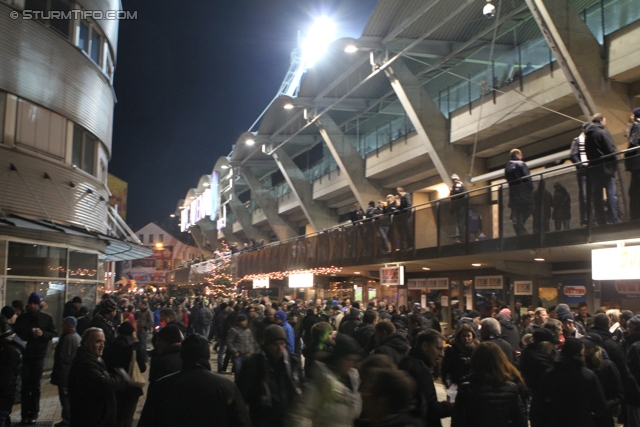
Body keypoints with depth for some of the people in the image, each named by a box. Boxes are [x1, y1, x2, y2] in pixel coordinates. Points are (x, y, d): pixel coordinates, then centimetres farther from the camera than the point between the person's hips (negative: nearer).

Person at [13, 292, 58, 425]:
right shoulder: (21, 318, 4)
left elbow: (54, 333, 2)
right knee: (25, 386, 1)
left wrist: (43, 334, -16)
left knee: (35, 386, 6)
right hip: (24, 355, 1)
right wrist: (29, 334, -15)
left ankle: (34, 414, 13)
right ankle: (25, 414, 8)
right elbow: (17, 334, 3)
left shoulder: (47, 317, 1)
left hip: (39, 355, -1)